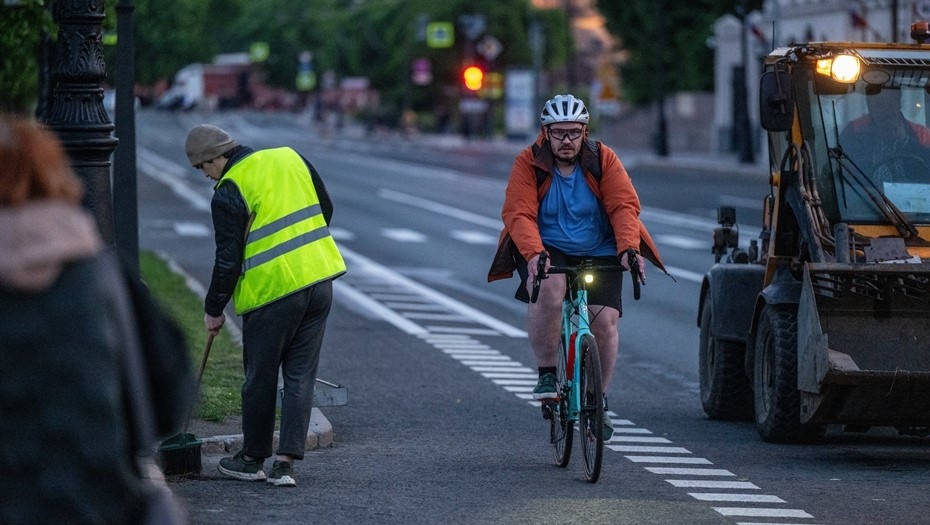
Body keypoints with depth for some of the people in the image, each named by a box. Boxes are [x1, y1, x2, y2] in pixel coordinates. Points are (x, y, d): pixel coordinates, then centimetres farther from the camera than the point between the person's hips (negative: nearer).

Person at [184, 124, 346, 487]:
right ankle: (286, 461, 2)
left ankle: (253, 459, 20)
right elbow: (325, 209, 17)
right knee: (301, 375, 7)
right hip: (319, 279, 6)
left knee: (260, 378, 9)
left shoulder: (229, 192, -11)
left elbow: (228, 260, -9)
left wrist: (213, 309, 2)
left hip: (271, 290, -6)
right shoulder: (291, 158, 8)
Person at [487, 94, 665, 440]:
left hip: (598, 255, 2)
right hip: (546, 252, -2)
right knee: (549, 289, -35)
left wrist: (628, 249, -29)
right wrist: (534, 254, -35)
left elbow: (624, 206, -11)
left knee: (605, 320, -15)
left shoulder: (604, 160, -3)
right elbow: (518, 214, -17)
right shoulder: (529, 163, -7)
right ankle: (546, 374, -18)